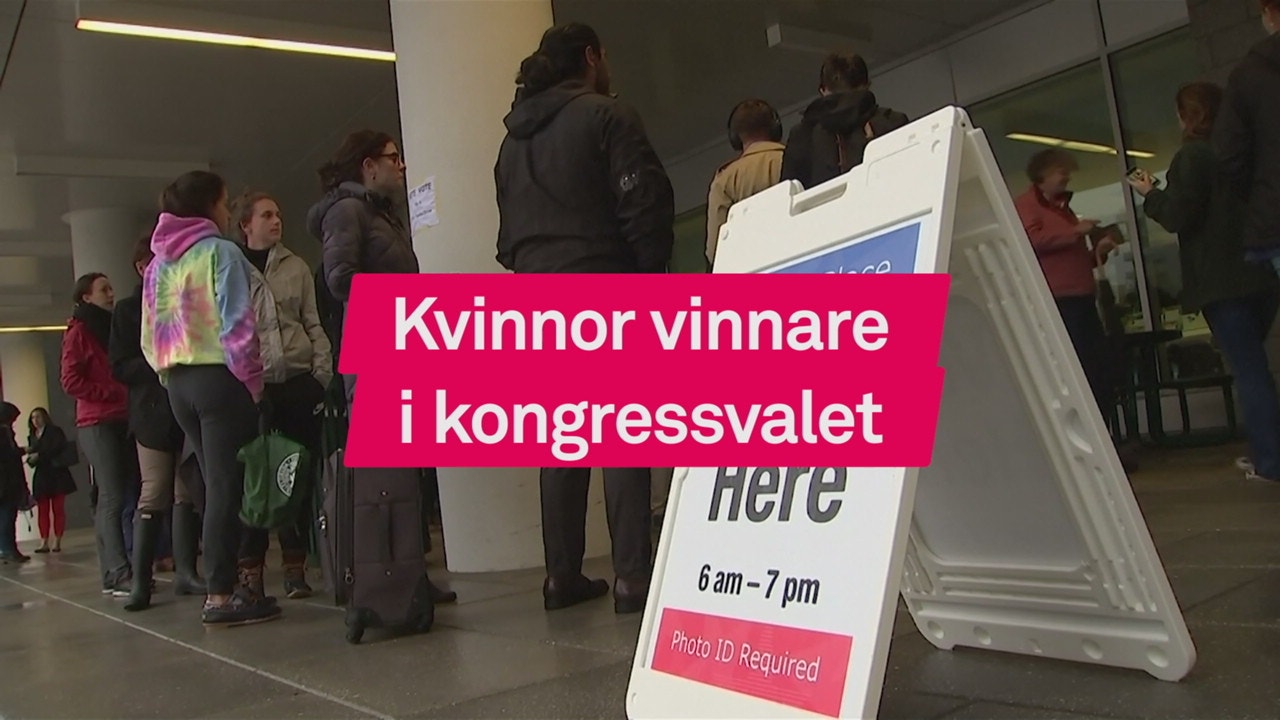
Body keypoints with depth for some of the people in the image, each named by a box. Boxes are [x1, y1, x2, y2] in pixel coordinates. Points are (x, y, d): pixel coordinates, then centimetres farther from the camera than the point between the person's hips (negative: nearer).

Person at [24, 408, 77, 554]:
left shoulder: (55, 432, 2)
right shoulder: (32, 436, 17)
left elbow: (58, 449, -11)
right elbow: (32, 456, 14)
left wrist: (39, 455, -15)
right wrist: (30, 458, -8)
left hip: (56, 474, -4)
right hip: (40, 476, 5)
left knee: (58, 509, -5)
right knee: (42, 511, -2)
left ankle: (57, 543, -4)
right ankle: (44, 543, -3)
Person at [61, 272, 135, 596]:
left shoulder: (113, 329, 20)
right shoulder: (79, 332, 0)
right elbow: (71, 381, -8)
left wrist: (131, 399, 8)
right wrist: (113, 393, -14)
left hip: (122, 421, 7)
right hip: (96, 424, -7)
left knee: (111, 498, 5)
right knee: (112, 498, -12)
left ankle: (111, 573, 6)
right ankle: (119, 575, -14)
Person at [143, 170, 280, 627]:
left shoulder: (158, 264, 17)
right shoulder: (219, 251, -5)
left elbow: (150, 334, 15)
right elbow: (236, 324, -13)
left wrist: (168, 374, 16)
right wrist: (252, 381, -9)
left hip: (178, 382, 7)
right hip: (219, 378, -7)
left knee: (216, 484, 12)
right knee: (227, 486, -6)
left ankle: (224, 582, 14)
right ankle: (220, 596, -6)